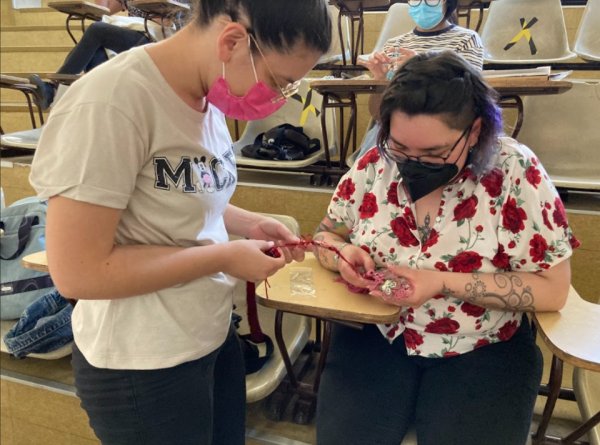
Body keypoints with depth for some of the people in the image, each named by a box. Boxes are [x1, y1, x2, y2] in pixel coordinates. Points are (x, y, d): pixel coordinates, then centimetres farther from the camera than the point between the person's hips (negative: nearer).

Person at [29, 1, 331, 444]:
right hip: (143, 367, -7)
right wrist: (224, 256, -20)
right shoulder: (110, 104, -25)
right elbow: (78, 272, -24)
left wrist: (248, 224, -3)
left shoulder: (209, 94, -2)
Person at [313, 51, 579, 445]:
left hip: (481, 352, -1)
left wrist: (444, 283, -23)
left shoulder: (516, 172, -14)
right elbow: (326, 235, 8)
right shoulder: (375, 164, -5)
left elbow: (553, 290, -11)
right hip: (374, 337, 2)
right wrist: (342, 254, -17)